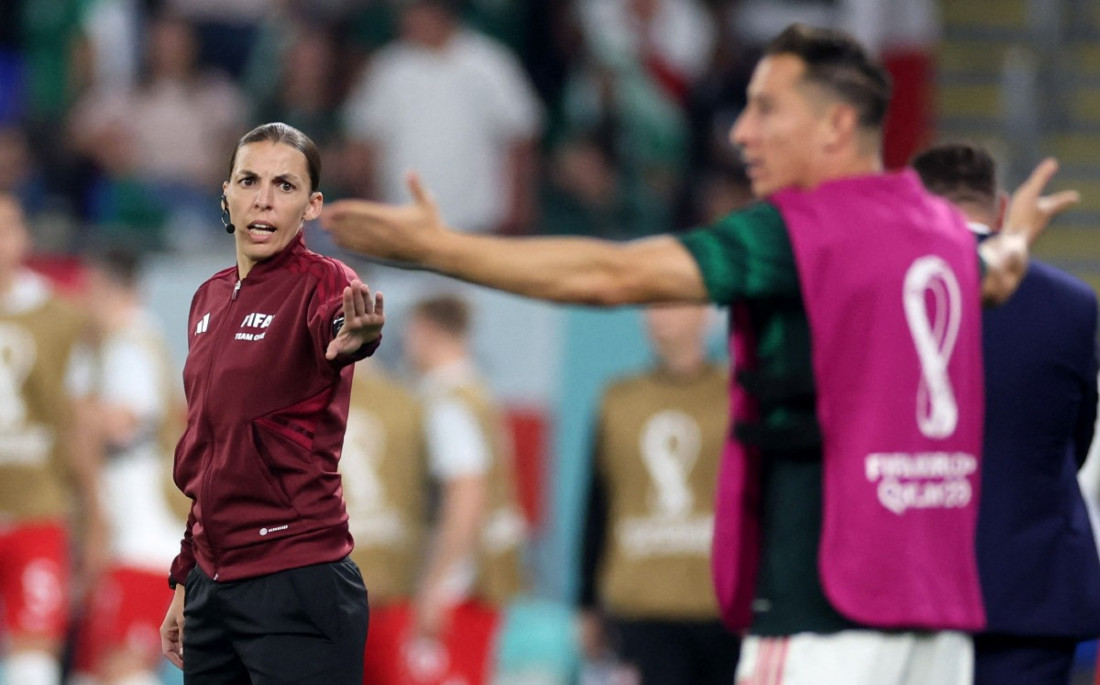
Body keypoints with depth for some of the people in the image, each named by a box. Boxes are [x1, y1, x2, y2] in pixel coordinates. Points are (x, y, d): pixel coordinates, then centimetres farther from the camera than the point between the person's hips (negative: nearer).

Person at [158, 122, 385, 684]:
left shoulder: (321, 284, -7)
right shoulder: (210, 299, 12)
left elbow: (332, 322, -33)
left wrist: (351, 339, -56)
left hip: (296, 586, -7)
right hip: (212, 585, 7)